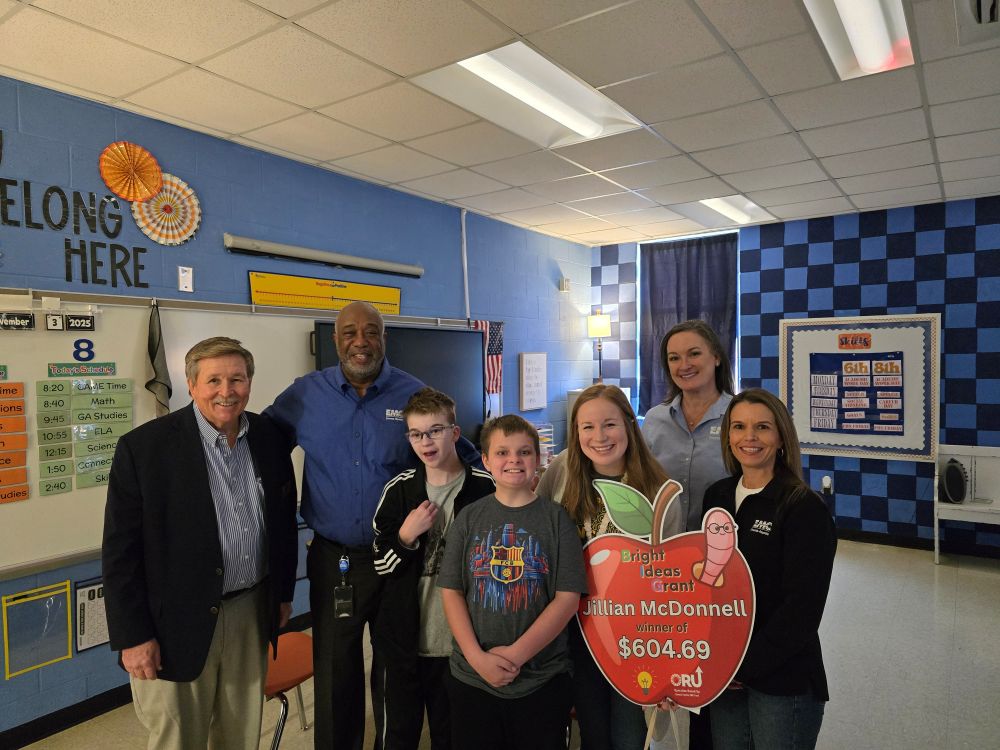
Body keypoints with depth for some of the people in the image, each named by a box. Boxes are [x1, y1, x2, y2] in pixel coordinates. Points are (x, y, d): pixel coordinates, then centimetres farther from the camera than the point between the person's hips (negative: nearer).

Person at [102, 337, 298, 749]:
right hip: (178, 623, -4)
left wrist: (284, 592, 13)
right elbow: (120, 550, -11)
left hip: (252, 613, 4)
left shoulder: (269, 438, 0)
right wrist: (132, 637, -10)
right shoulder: (143, 447, -14)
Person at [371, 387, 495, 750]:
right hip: (405, 640, 2)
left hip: (462, 641, -2)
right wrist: (407, 535, -16)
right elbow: (380, 565, 2)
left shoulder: (486, 488, -9)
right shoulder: (398, 489, -2)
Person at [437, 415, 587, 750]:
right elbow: (451, 591, 0)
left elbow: (567, 597, -8)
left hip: (542, 681, -1)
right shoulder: (468, 519, 2)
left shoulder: (556, 518, -4)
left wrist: (516, 654, -14)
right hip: (472, 678, 2)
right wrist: (478, 657, -11)